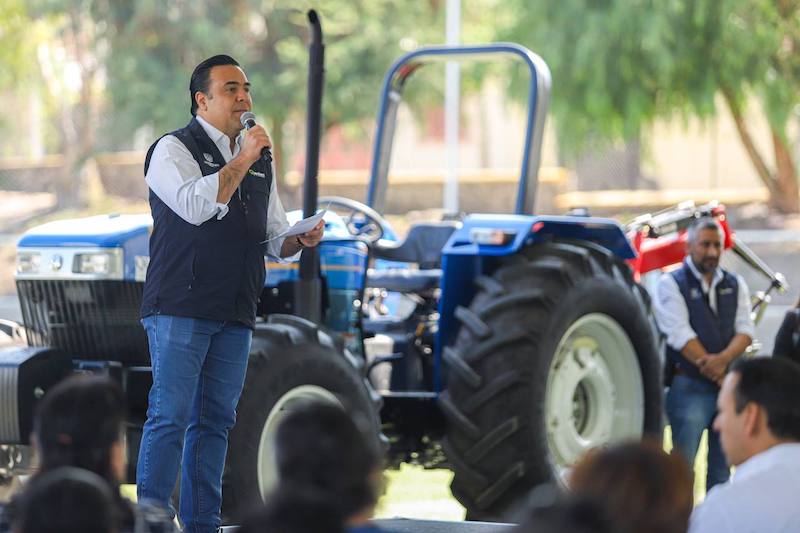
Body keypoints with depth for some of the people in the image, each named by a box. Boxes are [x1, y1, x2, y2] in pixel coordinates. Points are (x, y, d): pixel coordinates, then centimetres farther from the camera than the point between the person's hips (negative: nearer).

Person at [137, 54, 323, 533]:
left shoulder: (260, 162, 18)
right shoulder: (174, 149, -2)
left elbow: (275, 239, 21)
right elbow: (197, 205, -20)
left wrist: (302, 239, 0)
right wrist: (241, 160, -13)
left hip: (236, 314, 6)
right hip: (180, 308, -6)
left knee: (215, 421, 6)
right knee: (169, 417, -10)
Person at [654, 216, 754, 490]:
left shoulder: (735, 284, 12)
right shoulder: (672, 283, -3)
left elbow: (745, 331, 2)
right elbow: (681, 336, -11)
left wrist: (723, 359, -19)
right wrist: (715, 372, -14)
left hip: (729, 385, 5)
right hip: (690, 387, -5)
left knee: (723, 467, 9)